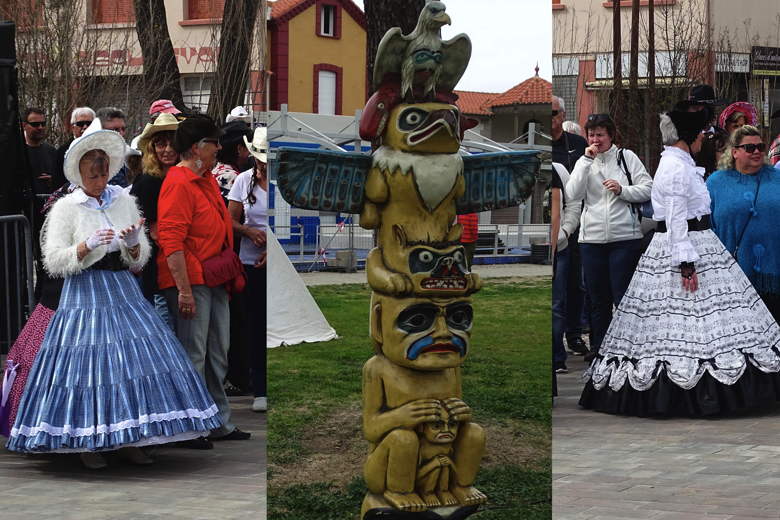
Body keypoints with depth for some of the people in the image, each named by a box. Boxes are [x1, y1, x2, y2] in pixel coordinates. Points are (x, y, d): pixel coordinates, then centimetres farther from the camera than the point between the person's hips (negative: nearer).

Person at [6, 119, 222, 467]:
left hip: (123, 291, 4)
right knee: (88, 362, -7)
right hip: (85, 294, -4)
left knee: (136, 358, -3)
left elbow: (139, 259, 10)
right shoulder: (66, 207, -2)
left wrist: (134, 243, -12)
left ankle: (126, 438, 6)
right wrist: (87, 246, -21)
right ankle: (87, 442, 5)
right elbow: (53, 262, -7)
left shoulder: (124, 201, 9)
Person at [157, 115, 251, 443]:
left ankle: (220, 424, 24)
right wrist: (184, 290, -24)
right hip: (192, 282, -10)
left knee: (218, 355, 15)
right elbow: (171, 241, -22)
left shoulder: (207, 179, 15)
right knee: (193, 357, -5)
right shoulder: (179, 184, -16)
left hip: (215, 280, 10)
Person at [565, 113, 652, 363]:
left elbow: (647, 190, 0)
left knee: (623, 295, -3)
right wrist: (587, 161, -9)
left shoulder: (626, 157, 3)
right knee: (597, 297, 9)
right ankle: (599, 345, 18)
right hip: (592, 237, 3)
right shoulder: (584, 162, 9)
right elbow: (572, 196, -6)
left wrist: (622, 190, -15)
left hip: (624, 236, -3)